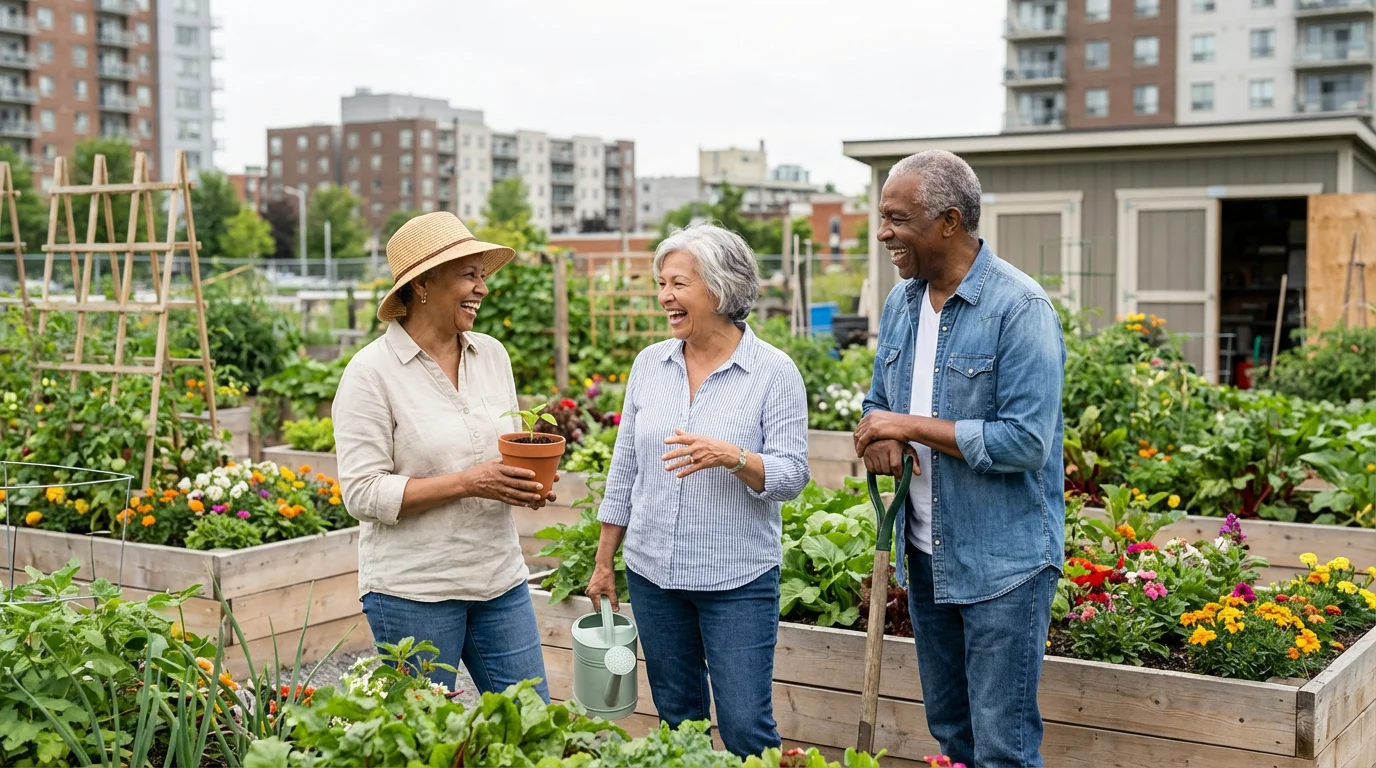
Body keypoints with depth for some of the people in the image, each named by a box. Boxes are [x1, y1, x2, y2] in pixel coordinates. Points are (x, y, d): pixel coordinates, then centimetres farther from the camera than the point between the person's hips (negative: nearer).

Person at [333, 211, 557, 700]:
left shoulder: (492, 355, 7)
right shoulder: (372, 372, -11)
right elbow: (362, 494, -14)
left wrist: (527, 483, -5)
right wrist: (467, 483, -21)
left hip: (500, 579, 5)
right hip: (413, 591, -5)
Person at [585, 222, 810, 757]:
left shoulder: (774, 372, -9)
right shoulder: (650, 364, 4)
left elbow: (791, 476, -12)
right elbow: (624, 470, 10)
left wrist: (733, 457, -31)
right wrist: (603, 562, 12)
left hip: (738, 579, -4)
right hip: (653, 573, 5)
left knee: (746, 726, -2)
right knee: (677, 717, 15)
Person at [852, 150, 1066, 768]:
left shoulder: (1020, 308, -17)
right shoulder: (902, 301, 7)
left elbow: (1025, 442, -22)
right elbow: (880, 403, 18)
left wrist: (914, 426, -18)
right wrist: (882, 439, -6)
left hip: (1003, 563, -7)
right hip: (926, 555, 7)